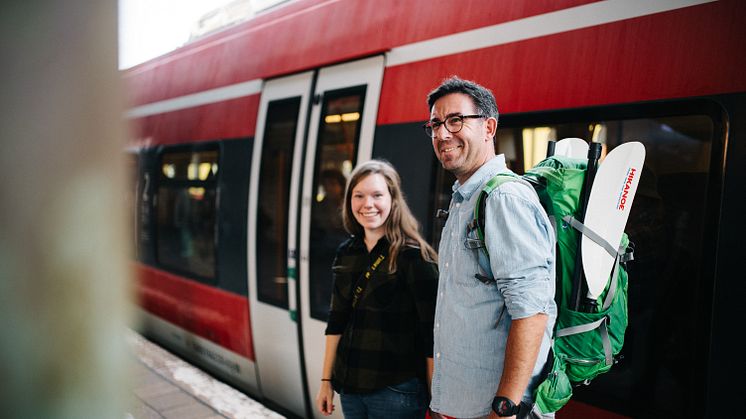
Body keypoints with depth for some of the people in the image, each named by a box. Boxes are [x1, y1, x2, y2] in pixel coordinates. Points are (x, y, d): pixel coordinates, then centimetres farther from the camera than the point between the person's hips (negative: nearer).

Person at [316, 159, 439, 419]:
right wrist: (326, 379, 11)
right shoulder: (346, 253, 5)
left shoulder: (414, 256, -13)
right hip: (349, 387, 6)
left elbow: (431, 335, -14)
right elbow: (337, 322, 10)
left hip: (396, 391, -5)